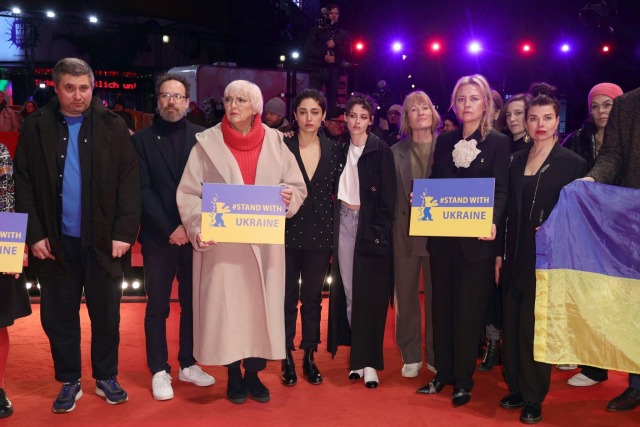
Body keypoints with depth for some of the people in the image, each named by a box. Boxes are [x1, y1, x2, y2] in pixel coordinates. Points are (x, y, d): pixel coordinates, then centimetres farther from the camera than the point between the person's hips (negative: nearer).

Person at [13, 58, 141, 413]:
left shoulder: (112, 127, 0)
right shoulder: (36, 127, 3)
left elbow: (129, 181, -3)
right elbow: (24, 184, 1)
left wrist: (124, 232, -10)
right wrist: (34, 234, -6)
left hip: (103, 241, -1)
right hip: (56, 242, 1)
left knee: (106, 314, 10)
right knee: (59, 316, 10)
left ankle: (106, 378, 27)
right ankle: (69, 382, 26)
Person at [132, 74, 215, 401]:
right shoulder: (142, 140, 2)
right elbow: (144, 191, -4)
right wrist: (169, 229, -12)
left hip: (194, 235, 1)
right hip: (158, 237, -1)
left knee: (192, 302, 9)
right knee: (157, 306, 7)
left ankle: (188, 364, 23)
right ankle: (159, 371, 18)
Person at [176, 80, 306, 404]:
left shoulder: (274, 141, 5)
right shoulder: (207, 142, 0)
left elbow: (298, 186, 7)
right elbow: (188, 193, -3)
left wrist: (289, 197, -16)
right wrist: (197, 228, -17)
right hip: (221, 242, -1)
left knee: (261, 306, 5)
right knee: (225, 307, 2)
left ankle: (254, 373, 21)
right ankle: (234, 375, 19)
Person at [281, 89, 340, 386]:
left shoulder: (333, 150, 4)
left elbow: (335, 190, 7)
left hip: (320, 233, 2)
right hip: (289, 231, -2)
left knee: (313, 296, 11)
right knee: (288, 296, 5)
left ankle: (309, 356, 23)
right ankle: (287, 358, 18)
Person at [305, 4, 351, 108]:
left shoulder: (343, 34, 16)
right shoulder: (317, 30, 10)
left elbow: (348, 52, 8)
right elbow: (308, 48, 0)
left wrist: (335, 46, -9)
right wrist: (323, 56, -13)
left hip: (334, 71, 2)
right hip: (317, 69, -2)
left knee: (332, 100, 0)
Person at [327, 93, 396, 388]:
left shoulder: (381, 150, -5)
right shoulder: (341, 150, 9)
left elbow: (388, 197, -8)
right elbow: (334, 188, 13)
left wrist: (379, 231, -12)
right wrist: (336, 220, -1)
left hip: (370, 226, -4)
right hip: (344, 223, 4)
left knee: (369, 295, -1)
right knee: (348, 291, 5)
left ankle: (368, 361, 7)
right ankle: (357, 356, 15)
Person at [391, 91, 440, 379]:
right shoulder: (396, 152, 6)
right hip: (405, 233, 1)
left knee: (437, 296, 6)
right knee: (405, 297, 8)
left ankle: (436, 356, 21)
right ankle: (410, 357, 21)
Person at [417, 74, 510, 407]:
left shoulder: (498, 142, -1)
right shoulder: (444, 141, 12)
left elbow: (500, 191, -8)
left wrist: (491, 221, -25)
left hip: (475, 238, -4)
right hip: (442, 236, 5)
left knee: (468, 309, 3)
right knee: (442, 305, 10)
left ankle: (463, 381, 15)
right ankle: (443, 373, 22)